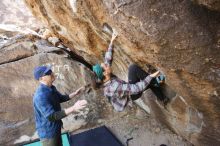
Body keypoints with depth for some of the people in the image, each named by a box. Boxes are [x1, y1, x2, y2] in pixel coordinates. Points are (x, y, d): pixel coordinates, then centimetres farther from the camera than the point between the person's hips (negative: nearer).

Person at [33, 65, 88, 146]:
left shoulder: (51, 88, -1)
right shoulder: (40, 96, -31)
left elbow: (61, 98, 16)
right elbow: (51, 116, -35)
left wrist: (75, 93, 5)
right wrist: (73, 108, -39)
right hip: (48, 132, -9)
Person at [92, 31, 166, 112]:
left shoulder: (105, 79, -16)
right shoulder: (114, 88, -39)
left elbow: (108, 59, -5)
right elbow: (136, 88, -36)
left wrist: (111, 41, -1)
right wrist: (151, 76, -30)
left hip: (128, 88, 8)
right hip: (132, 94, -8)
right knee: (133, 68, -26)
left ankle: (163, 99, 22)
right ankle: (155, 81, -7)